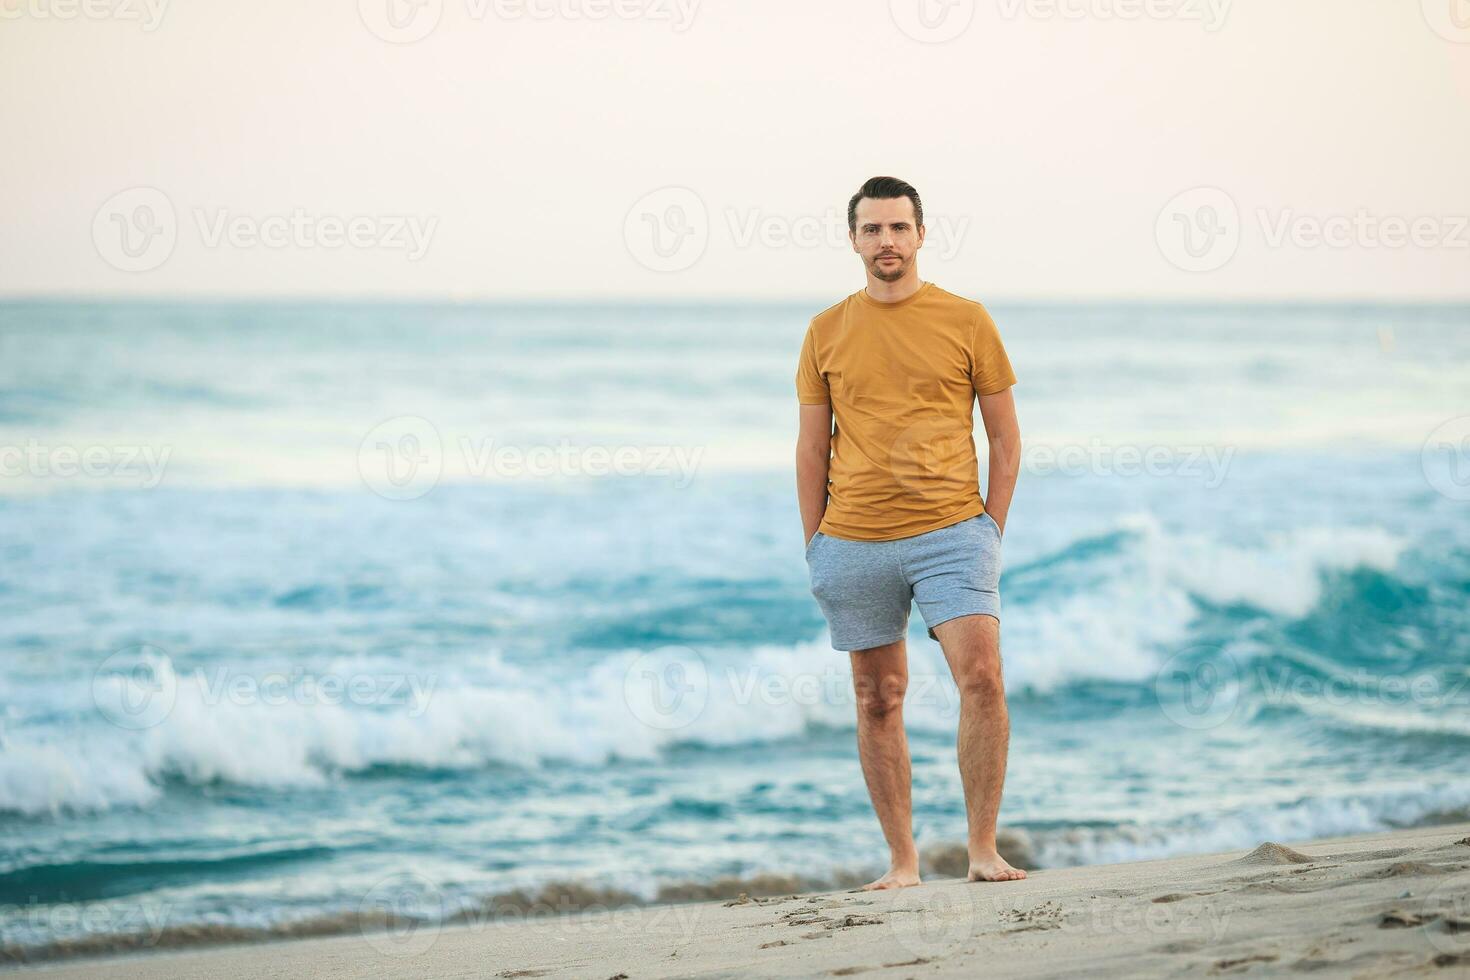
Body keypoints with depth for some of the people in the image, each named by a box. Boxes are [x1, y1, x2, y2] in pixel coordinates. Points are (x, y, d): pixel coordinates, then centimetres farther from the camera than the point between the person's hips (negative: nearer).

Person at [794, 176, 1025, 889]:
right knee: (878, 698, 5)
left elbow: (1004, 435, 7)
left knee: (982, 677, -16)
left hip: (951, 534, -2)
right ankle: (901, 863, 12)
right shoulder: (826, 333, 8)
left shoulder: (967, 321, 4)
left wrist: (991, 528, 0)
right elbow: (812, 448, 11)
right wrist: (815, 545, 6)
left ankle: (984, 849, -8)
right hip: (854, 539, 2)